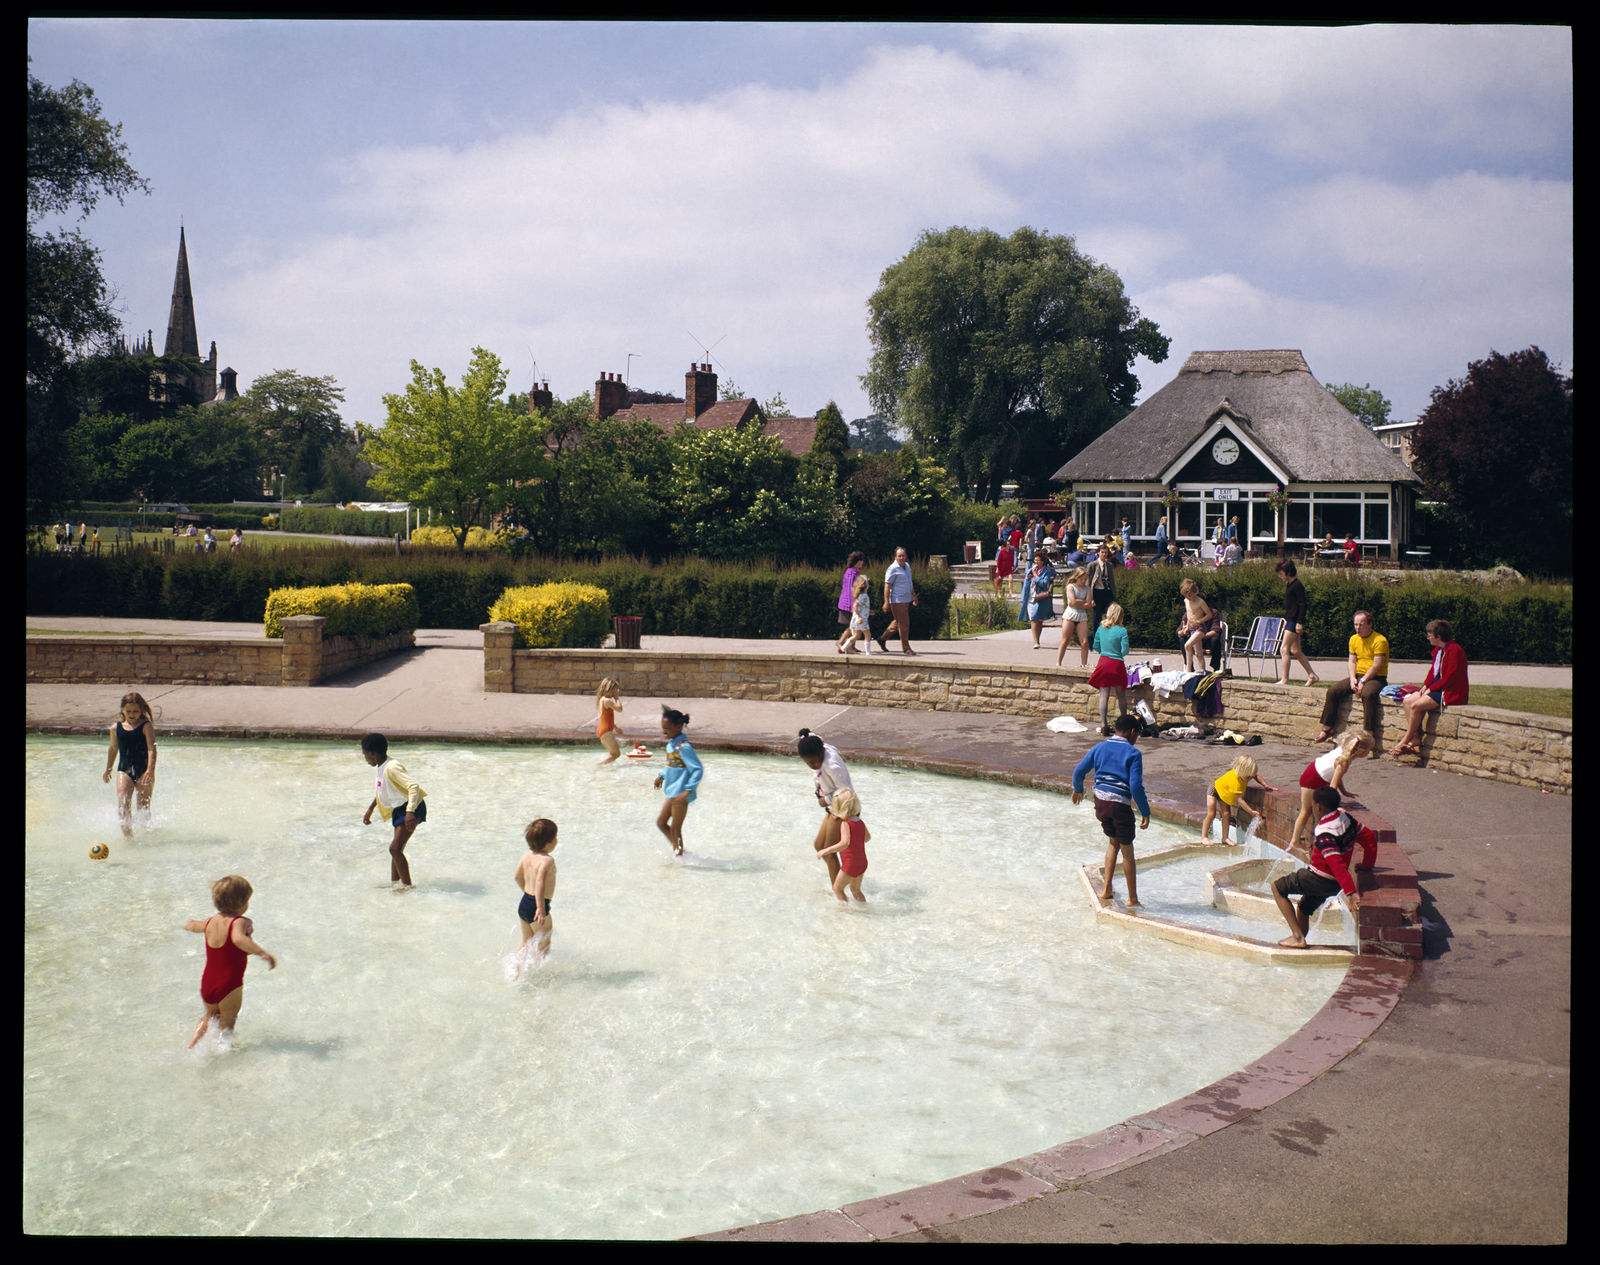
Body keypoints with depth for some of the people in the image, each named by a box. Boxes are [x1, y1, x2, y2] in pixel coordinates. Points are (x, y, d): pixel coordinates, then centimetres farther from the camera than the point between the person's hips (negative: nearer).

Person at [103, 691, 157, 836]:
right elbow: (113, 749, 21)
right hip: (124, 770, 2)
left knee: (143, 806, 5)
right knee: (123, 802, -17)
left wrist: (150, 770, -29)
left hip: (144, 771, -2)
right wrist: (108, 770, 30)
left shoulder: (146, 726, -6)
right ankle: (127, 833, -21)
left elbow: (151, 748, -15)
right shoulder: (116, 728, 6)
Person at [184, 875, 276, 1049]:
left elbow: (192, 925, 26)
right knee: (226, 1024, 13)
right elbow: (239, 939, -42)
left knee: (210, 1016, 30)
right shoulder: (240, 922, -19)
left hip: (207, 985, 6)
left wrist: (190, 923, 49)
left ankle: (194, 1040, 19)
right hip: (229, 987, -6)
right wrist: (262, 953, -49)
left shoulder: (210, 922, 3)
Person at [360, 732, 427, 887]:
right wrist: (371, 808, 36)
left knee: (395, 848, -18)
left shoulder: (392, 767, -21)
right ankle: (394, 882, 35)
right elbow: (382, 790, 31)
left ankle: (408, 886, -14)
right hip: (399, 810, 11)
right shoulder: (382, 768, 11)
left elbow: (414, 787, -31)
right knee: (397, 850, 21)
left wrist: (410, 812, -39)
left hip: (412, 808, -11)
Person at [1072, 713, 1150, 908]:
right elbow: (1136, 785, -15)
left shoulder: (1099, 747, 9)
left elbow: (1079, 771, 9)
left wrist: (1077, 790, 28)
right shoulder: (1132, 753, -7)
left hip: (1100, 801, 5)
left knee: (1113, 842, 25)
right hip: (1120, 804, -5)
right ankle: (1133, 899, 17)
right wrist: (1145, 812, -10)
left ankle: (1106, 890, 19)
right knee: (1127, 852, 9)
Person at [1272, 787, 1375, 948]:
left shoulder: (1324, 833, -28)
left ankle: (1298, 937, -1)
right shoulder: (1346, 818, -2)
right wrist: (1367, 864, 18)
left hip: (1318, 879, -9)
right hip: (1334, 884, 9)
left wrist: (1351, 892, -38)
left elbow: (1337, 865, -34)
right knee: (1303, 909, 26)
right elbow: (1370, 837, 8)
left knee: (1277, 888, 5)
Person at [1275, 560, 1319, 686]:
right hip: (1290, 621, 10)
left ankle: (1284, 679, -10)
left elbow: (1302, 605, -18)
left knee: (1284, 649, -11)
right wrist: (1286, 620, 23)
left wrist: (1299, 623, -20)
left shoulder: (1297, 585, -14)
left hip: (1295, 622, -10)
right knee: (1295, 651, 14)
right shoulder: (1289, 585, 15)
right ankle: (1312, 675, 21)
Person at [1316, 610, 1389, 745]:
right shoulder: (1354, 639, 12)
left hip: (1376, 678, -6)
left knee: (1368, 693, -37)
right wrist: (1352, 679, -8)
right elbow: (1352, 661, 10)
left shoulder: (1379, 640, -10)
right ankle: (1328, 727, -5)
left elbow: (1377, 665, -15)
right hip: (1358, 676, 6)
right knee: (1333, 690, -12)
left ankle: (1370, 732, -35)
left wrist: (1363, 681, -20)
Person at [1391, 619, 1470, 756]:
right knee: (1408, 701, -7)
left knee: (1416, 706, -23)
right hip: (1435, 688, 10)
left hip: (1449, 693, -10)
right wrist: (1425, 685, 1)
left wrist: (1431, 689, -15)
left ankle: (1405, 741, -10)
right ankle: (1414, 738, -9)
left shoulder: (1454, 650, -18)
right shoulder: (1438, 650, 12)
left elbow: (1449, 678, -20)